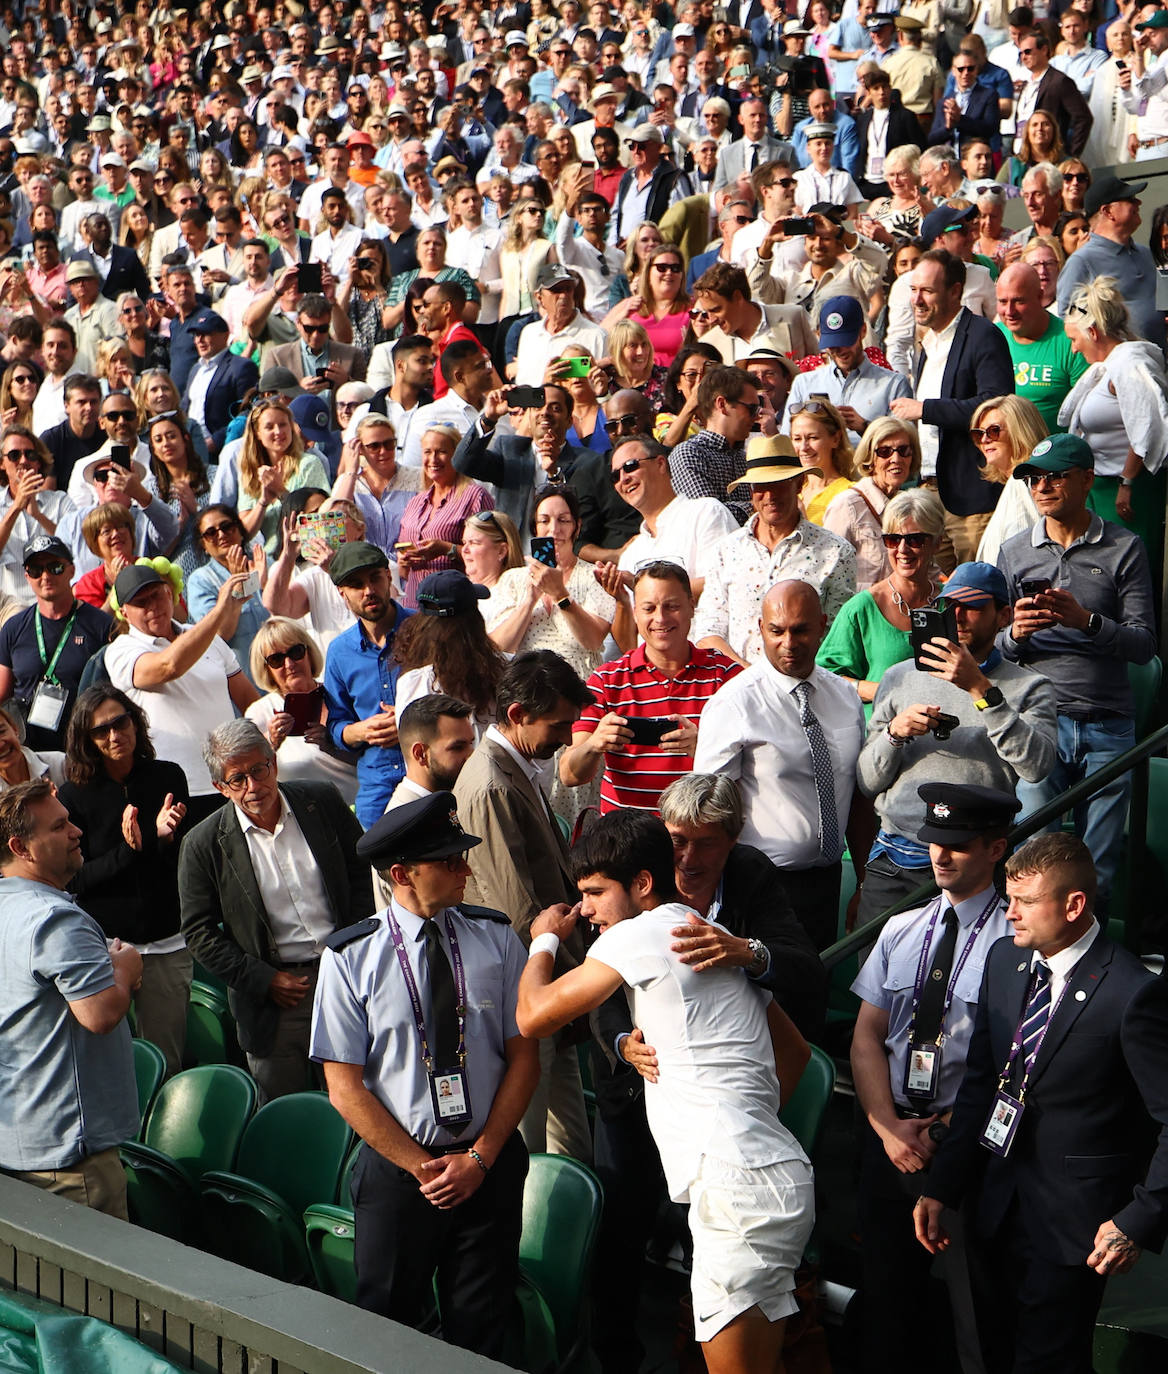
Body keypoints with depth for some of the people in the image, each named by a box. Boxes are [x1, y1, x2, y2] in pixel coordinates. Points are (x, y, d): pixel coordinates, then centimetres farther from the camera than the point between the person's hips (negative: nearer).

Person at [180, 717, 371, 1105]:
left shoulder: (324, 802, 0)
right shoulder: (204, 844, -7)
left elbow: (360, 873, 9)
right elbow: (198, 932, -3)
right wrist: (264, 980, -9)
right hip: (273, 997, -1)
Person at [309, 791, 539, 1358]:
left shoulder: (495, 939, -1)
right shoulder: (350, 958, -7)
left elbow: (524, 1057, 0)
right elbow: (345, 1087, -7)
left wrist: (480, 1157, -8)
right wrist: (422, 1168, -10)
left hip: (490, 1165, 2)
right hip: (396, 1169, -1)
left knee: (480, 1327, 9)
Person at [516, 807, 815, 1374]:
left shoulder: (641, 933, -5)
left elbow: (534, 1017, -2)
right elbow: (795, 1051, 30)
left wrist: (545, 940, 15)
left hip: (737, 1185, -10)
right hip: (780, 1176, 10)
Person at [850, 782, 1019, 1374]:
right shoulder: (900, 932, 8)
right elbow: (866, 1037, 6)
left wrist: (945, 1129, -13)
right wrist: (889, 1127, -6)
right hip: (891, 1133, 5)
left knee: (969, 1292, 2)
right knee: (883, 1284, 14)